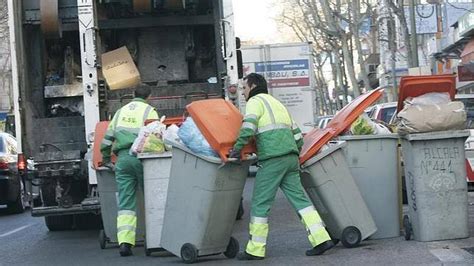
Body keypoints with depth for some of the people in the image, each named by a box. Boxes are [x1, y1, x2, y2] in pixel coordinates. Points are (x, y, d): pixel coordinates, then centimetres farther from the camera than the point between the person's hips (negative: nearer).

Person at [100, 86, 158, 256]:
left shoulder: (121, 111, 22)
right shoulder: (149, 111, 7)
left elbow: (107, 138, 22)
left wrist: (106, 160, 29)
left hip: (122, 158, 4)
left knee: (125, 203, 0)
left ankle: (125, 242, -11)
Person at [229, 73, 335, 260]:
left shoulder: (255, 101, 3)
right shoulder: (277, 103, 28)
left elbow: (248, 126, -17)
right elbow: (297, 136, 27)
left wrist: (237, 148, -17)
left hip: (272, 160, -8)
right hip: (291, 158, 8)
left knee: (260, 203, -2)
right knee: (299, 198, 6)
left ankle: (255, 249, 1)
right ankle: (321, 239, -2)